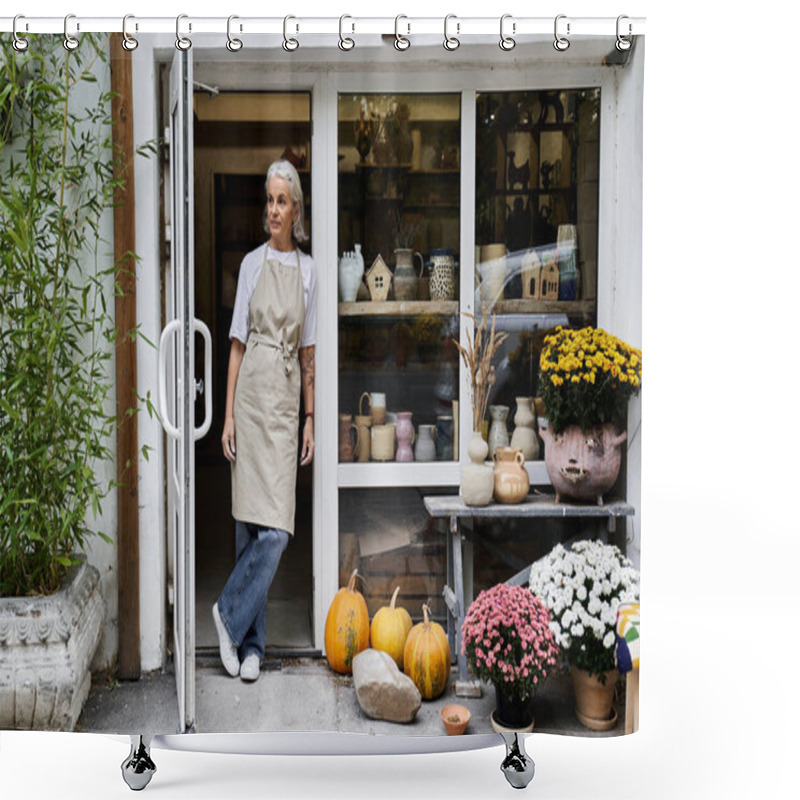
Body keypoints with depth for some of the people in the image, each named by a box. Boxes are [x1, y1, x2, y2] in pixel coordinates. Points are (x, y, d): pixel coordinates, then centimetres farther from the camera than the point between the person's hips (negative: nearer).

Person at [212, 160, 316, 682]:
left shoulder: (307, 270, 9)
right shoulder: (252, 263, 6)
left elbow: (308, 352, 11)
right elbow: (238, 342, 5)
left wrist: (310, 418, 7)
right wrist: (228, 413, -2)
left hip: (286, 400, 1)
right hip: (251, 393, -1)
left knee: (276, 529, -6)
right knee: (252, 526, -1)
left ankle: (231, 616, 10)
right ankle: (251, 640, 11)